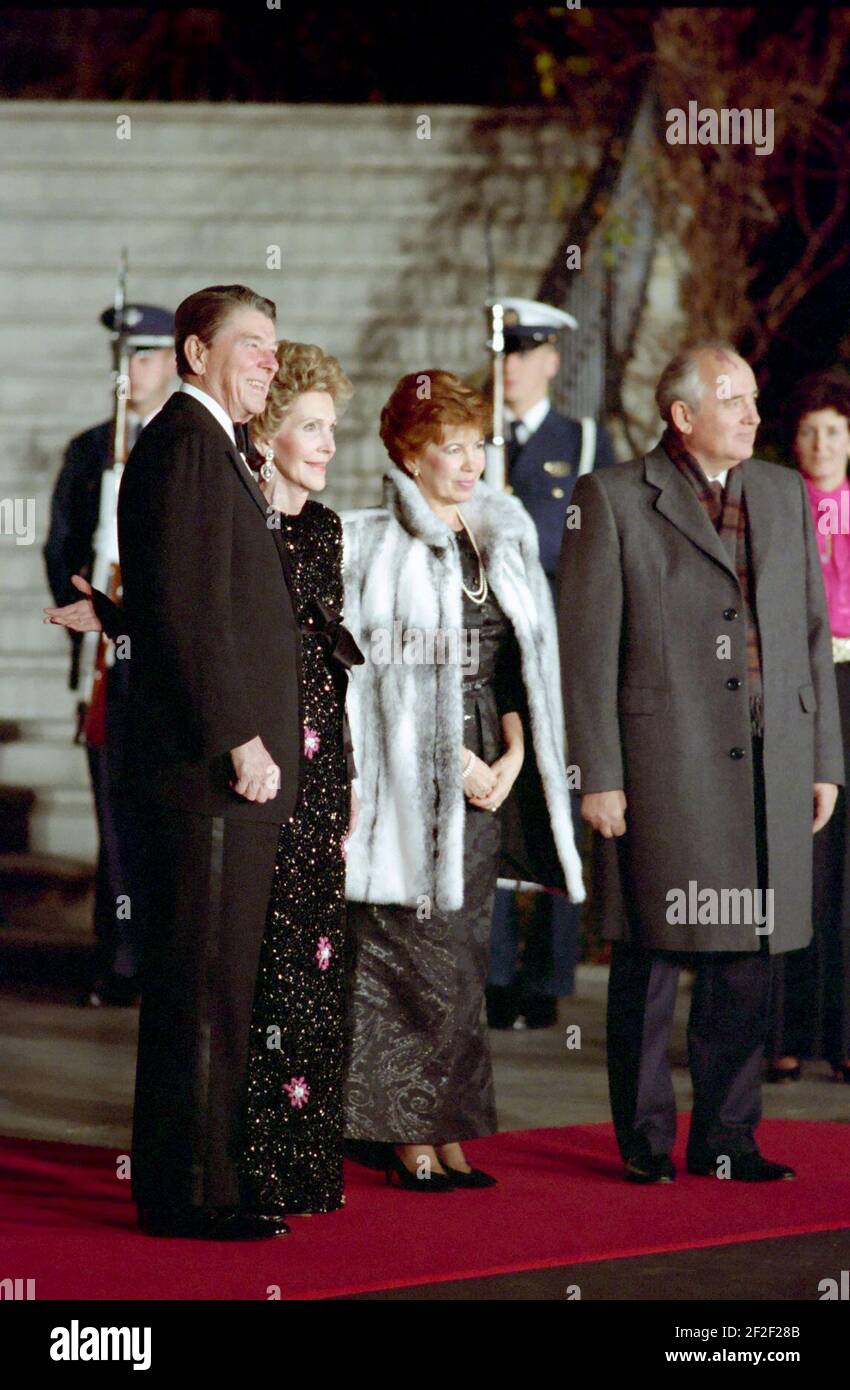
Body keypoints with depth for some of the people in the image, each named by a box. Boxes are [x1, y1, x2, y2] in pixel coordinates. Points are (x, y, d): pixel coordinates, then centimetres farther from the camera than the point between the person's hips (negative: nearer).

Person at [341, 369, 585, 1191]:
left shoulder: (505, 537, 13)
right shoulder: (368, 545, -5)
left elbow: (520, 659, 13)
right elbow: (360, 669, -9)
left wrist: (512, 756, -1)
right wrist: (454, 758, -11)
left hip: (487, 774, 6)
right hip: (406, 776, -6)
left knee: (462, 957, 6)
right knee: (409, 958, -5)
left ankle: (448, 1132, 10)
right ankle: (407, 1138, 0)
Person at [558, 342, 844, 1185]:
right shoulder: (613, 498, -1)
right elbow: (587, 646, -3)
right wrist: (597, 774, -9)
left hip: (770, 765, 4)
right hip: (664, 760, -4)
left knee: (747, 957, 6)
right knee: (650, 955, 1)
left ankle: (727, 1136, 15)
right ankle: (646, 1139, 11)